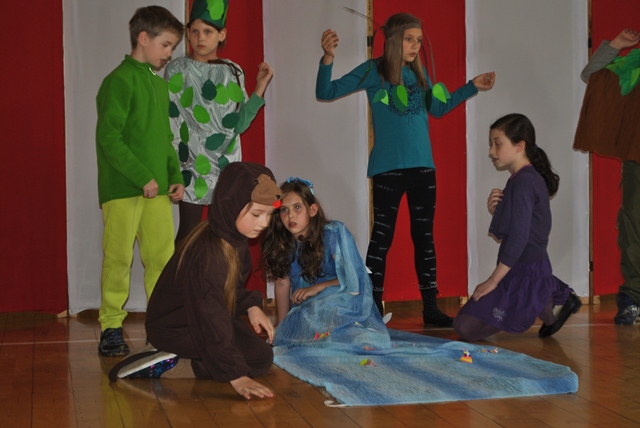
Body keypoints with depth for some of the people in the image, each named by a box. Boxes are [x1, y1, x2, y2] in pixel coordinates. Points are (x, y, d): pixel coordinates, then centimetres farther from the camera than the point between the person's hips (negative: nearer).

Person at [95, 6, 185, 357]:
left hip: (157, 189, 7)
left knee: (162, 257, 6)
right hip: (122, 189, -7)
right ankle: (111, 328, 7)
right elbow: (109, 138, -15)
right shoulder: (119, 81, -8)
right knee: (118, 259, -1)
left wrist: (175, 176, 11)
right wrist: (143, 178, -17)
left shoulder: (159, 85, 17)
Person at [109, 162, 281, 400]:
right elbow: (211, 320, -36)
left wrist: (251, 306, -6)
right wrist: (236, 376, -37)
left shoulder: (234, 238, -4)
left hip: (198, 315, 10)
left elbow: (232, 285, 13)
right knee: (260, 357, -14)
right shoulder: (208, 253, -32)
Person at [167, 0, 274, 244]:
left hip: (225, 163, 2)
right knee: (189, 232, -2)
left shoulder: (233, 73, 6)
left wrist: (260, 88, -5)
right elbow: (170, 119, -1)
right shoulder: (176, 70, 0)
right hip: (191, 162, -2)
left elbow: (239, 123, 3)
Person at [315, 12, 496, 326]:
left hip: (423, 166, 5)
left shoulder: (419, 73, 10)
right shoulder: (373, 71, -4)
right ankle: (373, 309, 5)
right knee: (382, 236, -2)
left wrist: (473, 87, 20)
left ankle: (430, 306, 14)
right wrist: (328, 58, -22)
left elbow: (438, 108, 25)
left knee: (424, 236, 8)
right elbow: (325, 93, -6)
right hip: (388, 168, -5)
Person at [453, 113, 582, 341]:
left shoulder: (523, 181, -18)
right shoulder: (530, 178, 12)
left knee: (466, 327, -10)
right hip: (528, 270, 10)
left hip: (525, 274, -10)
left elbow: (519, 237, -24)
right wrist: (495, 211, -4)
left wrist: (493, 280, -21)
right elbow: (506, 233, 16)